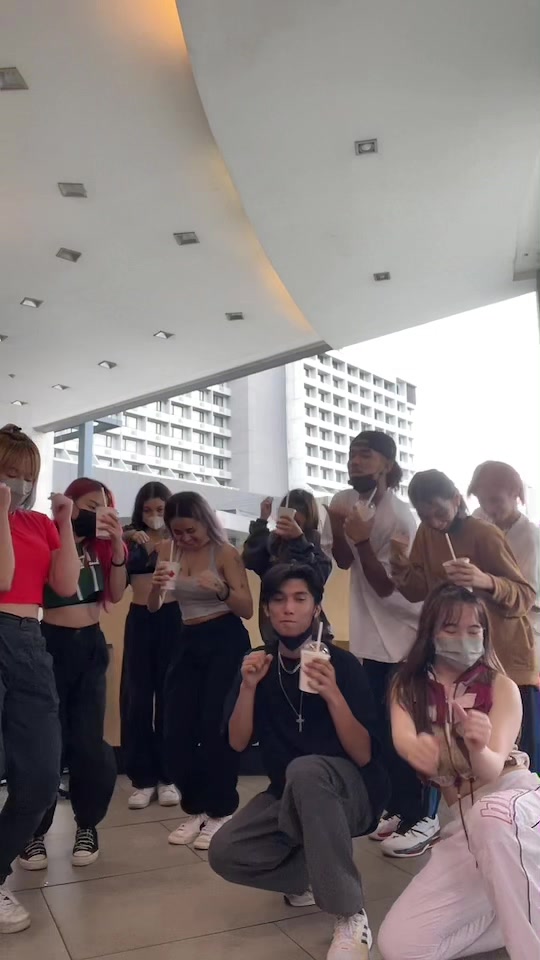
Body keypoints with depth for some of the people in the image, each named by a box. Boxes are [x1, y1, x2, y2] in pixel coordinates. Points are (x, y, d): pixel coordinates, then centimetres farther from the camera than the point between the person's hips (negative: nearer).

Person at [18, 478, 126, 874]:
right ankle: (35, 831, 15)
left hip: (92, 646, 4)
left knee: (89, 741, 2)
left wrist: (117, 545, -8)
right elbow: (61, 586, -18)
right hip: (53, 643, -3)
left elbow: (116, 594, 1)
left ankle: (88, 825, 19)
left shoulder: (100, 545, 8)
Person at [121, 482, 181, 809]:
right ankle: (142, 778, 13)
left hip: (171, 618, -2)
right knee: (137, 697, 3)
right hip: (139, 620, 2)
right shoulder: (130, 541, 7)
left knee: (168, 696, 3)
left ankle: (167, 777, 14)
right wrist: (129, 539, -20)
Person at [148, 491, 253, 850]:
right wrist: (157, 586, -22)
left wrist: (221, 590, -31)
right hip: (189, 642, 6)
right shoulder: (168, 552, 3)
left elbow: (247, 609, -13)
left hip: (226, 641, -5)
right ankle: (195, 809, 20)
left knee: (215, 726, -6)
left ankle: (221, 812, 10)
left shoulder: (225, 553, -10)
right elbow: (153, 607, 0)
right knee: (177, 730, 4)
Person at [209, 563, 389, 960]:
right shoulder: (260, 664, -2)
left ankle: (352, 917, -27)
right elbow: (238, 743, -6)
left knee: (304, 769, -38)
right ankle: (314, 877, 5)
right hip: (288, 795, 5)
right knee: (225, 853, -18)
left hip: (352, 792, -5)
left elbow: (364, 755, -20)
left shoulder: (343, 664, -16)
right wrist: (248, 686, -21)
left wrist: (333, 694, -35)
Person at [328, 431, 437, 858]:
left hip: (404, 634, -8)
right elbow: (344, 562, 8)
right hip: (373, 633, 8)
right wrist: (337, 526, -8)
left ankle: (422, 817, 13)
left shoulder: (400, 517, -20)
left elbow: (387, 586, -19)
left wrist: (362, 541, -28)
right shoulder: (348, 500, 2)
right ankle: (399, 807, 30)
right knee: (384, 725, 15)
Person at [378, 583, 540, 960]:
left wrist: (479, 748, -41)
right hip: (464, 825, 4)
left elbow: (493, 769, -16)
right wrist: (413, 745, -46)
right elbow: (401, 735, -20)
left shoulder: (502, 687, -2)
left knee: (491, 814, -41)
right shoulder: (408, 686, 4)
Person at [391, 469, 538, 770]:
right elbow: (419, 591, 3)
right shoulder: (426, 533, 1)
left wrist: (486, 581, -40)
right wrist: (402, 566, -16)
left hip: (505, 658, -5)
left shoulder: (485, 534, -17)